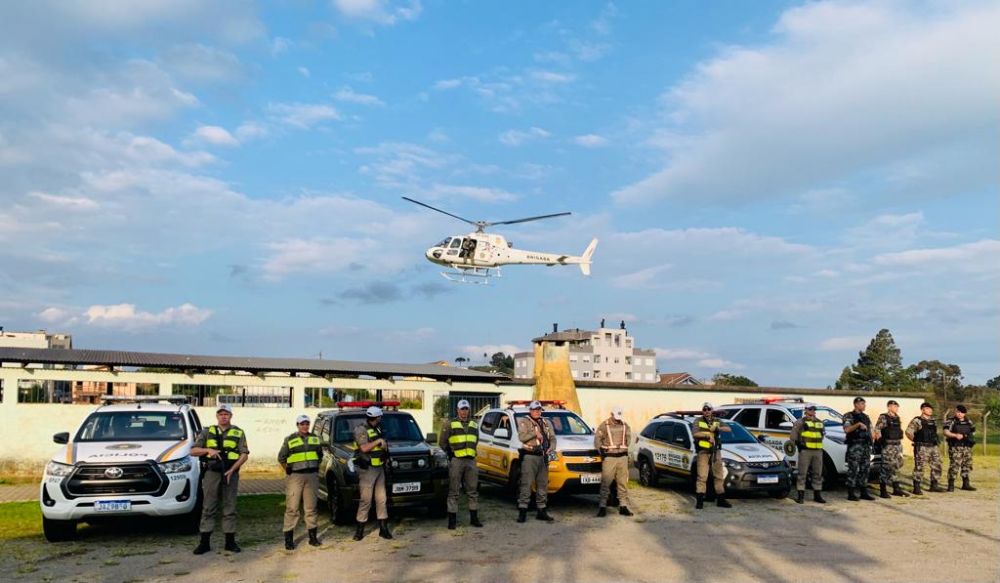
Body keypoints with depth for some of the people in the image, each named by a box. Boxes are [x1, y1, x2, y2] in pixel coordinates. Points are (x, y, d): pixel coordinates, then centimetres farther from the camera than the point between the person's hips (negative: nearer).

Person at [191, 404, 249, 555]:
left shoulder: (238, 433, 7)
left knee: (230, 508, 3)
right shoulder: (207, 432, 10)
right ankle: (205, 542, 5)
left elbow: (244, 454, 0)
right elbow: (193, 451, 6)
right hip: (211, 473, 0)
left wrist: (232, 470, -12)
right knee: (208, 508, 1)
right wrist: (207, 450, -13)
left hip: (230, 473, 0)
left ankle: (230, 541, 10)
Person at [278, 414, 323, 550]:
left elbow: (320, 455, 22)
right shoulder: (290, 440, 1)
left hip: (311, 476, 3)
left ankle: (312, 536, 16)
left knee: (311, 507, 8)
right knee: (292, 508, -5)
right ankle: (289, 538, 1)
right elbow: (281, 458, 6)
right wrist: (288, 471, 2)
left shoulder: (315, 439, 11)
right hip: (295, 477, -3)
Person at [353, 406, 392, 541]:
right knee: (366, 500, -6)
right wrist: (378, 441, -15)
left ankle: (383, 528, 12)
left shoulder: (377, 429, 15)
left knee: (381, 499, 7)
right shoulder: (361, 430, -10)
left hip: (379, 468, 8)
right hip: (367, 469, -8)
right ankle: (360, 529, 4)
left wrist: (384, 444, 8)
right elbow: (364, 448, -23)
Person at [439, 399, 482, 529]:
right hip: (456, 461, -4)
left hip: (471, 461, 4)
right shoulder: (450, 424, 2)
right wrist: (450, 454, 0)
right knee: (453, 492, -1)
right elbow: (442, 442, 3)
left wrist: (472, 453, 14)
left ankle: (474, 518, 17)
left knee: (473, 491, 8)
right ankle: (452, 520, 3)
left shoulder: (474, 425, 15)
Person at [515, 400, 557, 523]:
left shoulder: (546, 423, 17)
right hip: (529, 456, -6)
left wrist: (551, 448, -7)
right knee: (526, 484, -9)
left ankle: (542, 511, 18)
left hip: (543, 457, 6)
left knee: (543, 485, 10)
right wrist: (535, 433, -20)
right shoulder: (524, 422, 0)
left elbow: (552, 438, 11)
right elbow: (521, 437, -14)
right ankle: (522, 511, -6)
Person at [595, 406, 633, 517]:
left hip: (623, 457, 4)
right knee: (606, 482, -6)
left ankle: (623, 506, 13)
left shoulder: (625, 425, 9)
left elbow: (628, 437, 23)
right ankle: (602, 506, 0)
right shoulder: (604, 425, -3)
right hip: (609, 458, -4)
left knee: (623, 483, 6)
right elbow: (597, 440, 0)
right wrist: (602, 452, -2)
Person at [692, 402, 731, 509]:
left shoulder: (716, 421, 13)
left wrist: (718, 428, -13)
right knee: (702, 476, -9)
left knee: (719, 476, 10)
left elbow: (729, 429, 2)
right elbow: (696, 434, -13)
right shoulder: (698, 421, 2)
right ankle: (699, 500, -8)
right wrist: (708, 435, -19)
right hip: (703, 452, -4)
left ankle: (721, 500, 19)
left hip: (715, 451, 5)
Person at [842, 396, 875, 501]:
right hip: (855, 446, -7)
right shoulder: (849, 416, -4)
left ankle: (864, 492, 16)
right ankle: (851, 494, -3)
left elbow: (870, 431, 22)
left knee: (865, 470, 9)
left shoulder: (866, 417, 18)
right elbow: (846, 429, -18)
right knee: (853, 470, -6)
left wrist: (870, 443, 10)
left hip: (866, 446, 7)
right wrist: (858, 424, -26)